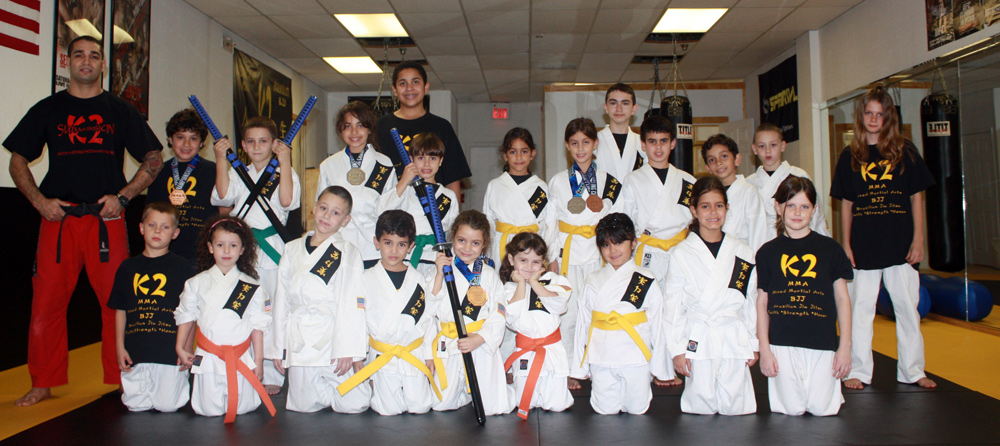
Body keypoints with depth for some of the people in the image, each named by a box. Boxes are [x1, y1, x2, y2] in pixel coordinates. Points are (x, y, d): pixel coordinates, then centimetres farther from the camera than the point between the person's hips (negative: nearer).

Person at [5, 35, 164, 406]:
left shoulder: (120, 111, 12)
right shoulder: (48, 109, 13)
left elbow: (154, 160, 10)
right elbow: (18, 160, 15)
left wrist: (123, 196, -2)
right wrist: (39, 200, -1)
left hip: (107, 219, -1)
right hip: (58, 217, 1)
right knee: (47, 302, 0)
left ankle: (123, 379, 10)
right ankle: (43, 384, 14)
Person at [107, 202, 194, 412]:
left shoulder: (181, 267, 0)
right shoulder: (128, 267, 9)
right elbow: (120, 310, 13)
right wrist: (120, 347, 6)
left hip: (170, 350, -3)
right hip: (136, 351, 3)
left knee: (168, 405, -3)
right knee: (136, 405, 4)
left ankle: (183, 379, 26)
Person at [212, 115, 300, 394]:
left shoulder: (285, 173, 3)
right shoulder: (238, 173, 14)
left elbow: (288, 201, -15)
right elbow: (222, 195, -5)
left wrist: (284, 162, -13)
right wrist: (221, 160, -5)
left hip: (273, 250, -3)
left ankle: (271, 375, 10)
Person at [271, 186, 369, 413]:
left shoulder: (348, 253, -1)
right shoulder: (292, 250, 11)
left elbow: (352, 303, -7)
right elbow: (282, 301, 13)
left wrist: (347, 349, -14)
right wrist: (279, 348, 11)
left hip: (334, 337, -3)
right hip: (300, 341, 3)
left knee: (353, 404, -7)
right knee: (305, 407, 5)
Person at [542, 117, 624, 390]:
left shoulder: (609, 182, 7)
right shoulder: (558, 181, 7)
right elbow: (550, 222, 6)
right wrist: (551, 258, 1)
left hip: (598, 252, 1)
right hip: (567, 252, 0)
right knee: (567, 311, -1)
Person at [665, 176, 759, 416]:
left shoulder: (743, 253, 7)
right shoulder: (681, 254, -1)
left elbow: (751, 302, 11)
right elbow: (673, 306, 0)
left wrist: (753, 344, 9)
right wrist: (677, 349, -3)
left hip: (735, 340, 2)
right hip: (698, 341, -2)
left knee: (735, 408, 2)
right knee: (701, 408, 1)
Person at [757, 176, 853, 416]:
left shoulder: (830, 248, 4)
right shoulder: (768, 252, 3)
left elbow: (842, 298, 6)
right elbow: (761, 302, 4)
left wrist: (845, 346, 1)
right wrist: (764, 349, -1)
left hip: (822, 342, 0)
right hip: (782, 343, 0)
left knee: (822, 408, 0)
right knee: (793, 409, -1)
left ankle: (833, 384, 31)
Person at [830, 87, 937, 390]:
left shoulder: (905, 151, 3)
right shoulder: (850, 157, 5)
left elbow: (916, 197, 4)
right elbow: (846, 203, 7)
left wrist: (918, 239, -2)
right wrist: (846, 244, 2)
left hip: (900, 244, 0)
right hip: (864, 245, 0)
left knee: (907, 307, 7)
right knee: (860, 308, 4)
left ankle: (912, 371, 21)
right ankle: (858, 371, 15)